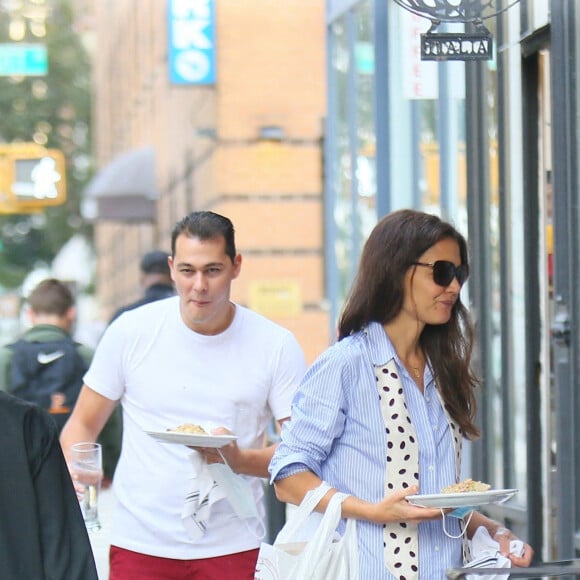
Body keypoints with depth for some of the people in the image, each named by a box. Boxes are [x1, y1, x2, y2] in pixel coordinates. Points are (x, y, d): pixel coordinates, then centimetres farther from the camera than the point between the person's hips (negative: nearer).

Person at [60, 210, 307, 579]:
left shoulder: (275, 345, -1)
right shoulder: (131, 332, 1)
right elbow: (83, 427, 9)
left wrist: (240, 459, -19)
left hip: (233, 549, 0)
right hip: (139, 545, 0)